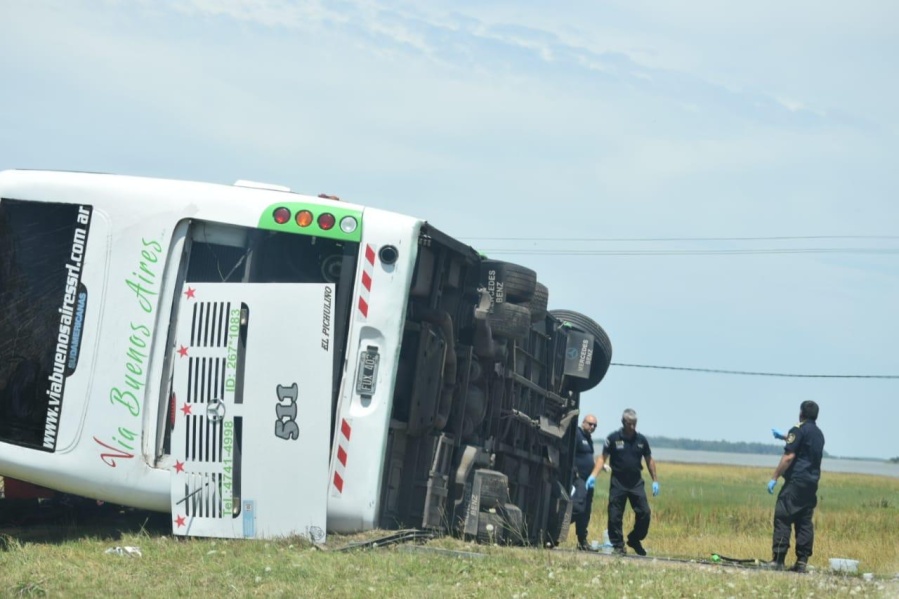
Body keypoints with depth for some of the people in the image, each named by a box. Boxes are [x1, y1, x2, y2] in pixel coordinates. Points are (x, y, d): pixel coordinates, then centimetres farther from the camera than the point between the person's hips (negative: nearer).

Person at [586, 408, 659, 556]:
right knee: (615, 516, -1)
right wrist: (593, 475, -15)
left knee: (644, 513, -3)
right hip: (618, 482, -2)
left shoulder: (641, 440, 3)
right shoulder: (613, 438, -4)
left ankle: (635, 540, 17)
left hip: (636, 482, 2)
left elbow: (649, 460, 12)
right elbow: (603, 458, -3)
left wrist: (655, 481, 9)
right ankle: (617, 546, 10)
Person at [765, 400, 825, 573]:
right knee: (805, 522, 8)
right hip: (812, 483, 8)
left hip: (796, 481, -8)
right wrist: (785, 437, 51)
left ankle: (778, 560, -13)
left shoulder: (799, 430, -7)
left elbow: (789, 456, -15)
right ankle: (802, 562, 4)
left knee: (783, 518, -7)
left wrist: (774, 477, -13)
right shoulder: (819, 434, 17)